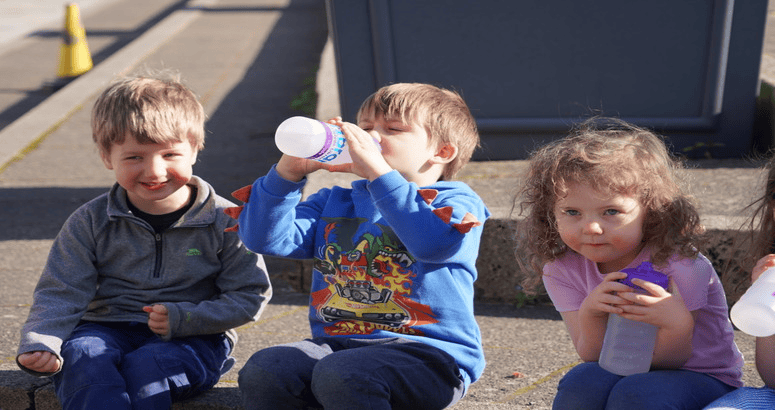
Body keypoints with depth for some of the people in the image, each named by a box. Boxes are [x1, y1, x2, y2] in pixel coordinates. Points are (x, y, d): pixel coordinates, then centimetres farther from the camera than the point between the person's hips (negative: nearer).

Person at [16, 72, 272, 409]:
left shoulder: (224, 221, -5)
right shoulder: (90, 222, 2)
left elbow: (250, 295, -2)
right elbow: (61, 291, 1)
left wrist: (184, 318, -16)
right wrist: (39, 344, -19)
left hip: (192, 338, -2)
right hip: (107, 329, 3)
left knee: (144, 367, -33)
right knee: (82, 357, -30)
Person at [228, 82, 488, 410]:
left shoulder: (457, 203, 1)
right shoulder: (334, 204, 19)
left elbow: (434, 242, -24)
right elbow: (266, 239, 7)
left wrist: (378, 171, -24)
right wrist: (288, 172, -5)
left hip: (426, 350, -5)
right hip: (336, 343, 5)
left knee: (339, 375, -33)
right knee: (261, 372, -20)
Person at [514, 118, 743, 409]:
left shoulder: (679, 266, -22)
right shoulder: (562, 270, -10)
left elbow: (665, 362, -16)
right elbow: (594, 357, -10)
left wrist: (678, 324, -38)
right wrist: (590, 314, -31)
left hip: (702, 378, -3)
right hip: (619, 375, 3)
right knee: (582, 382, -29)